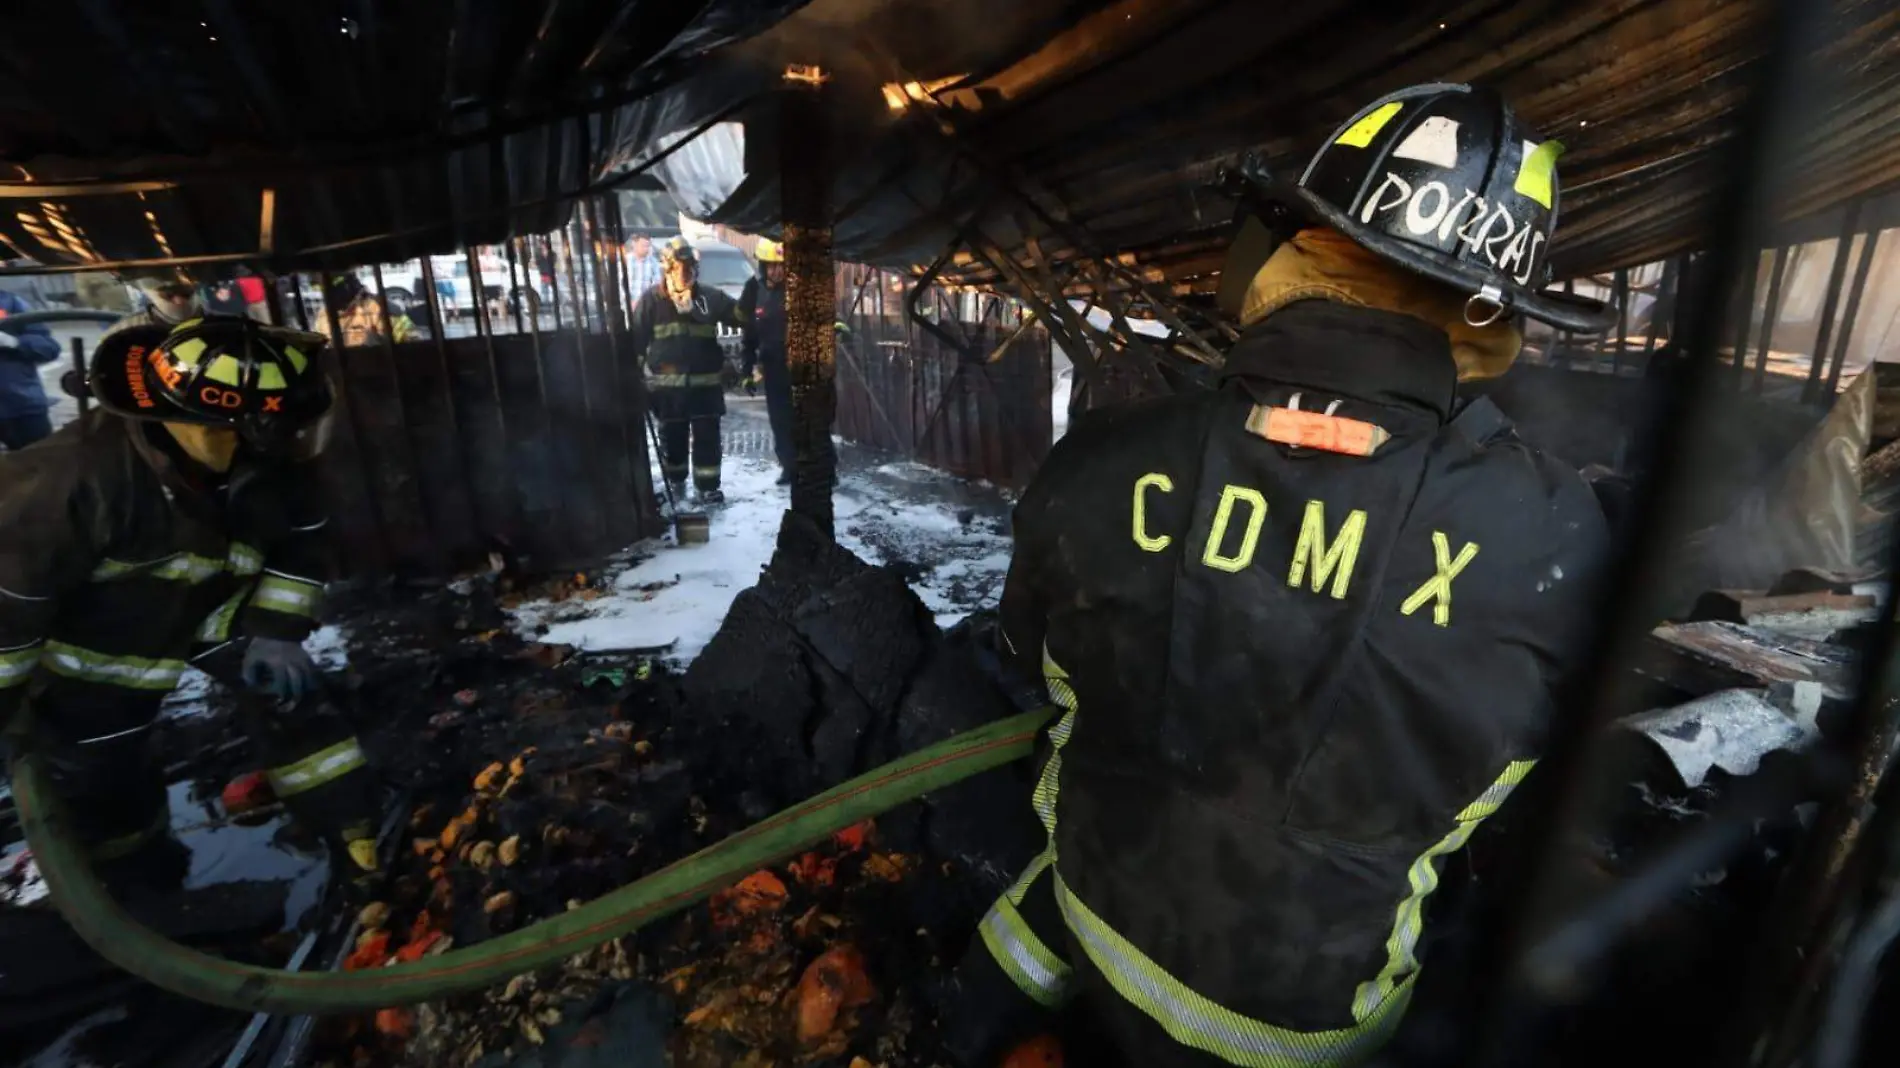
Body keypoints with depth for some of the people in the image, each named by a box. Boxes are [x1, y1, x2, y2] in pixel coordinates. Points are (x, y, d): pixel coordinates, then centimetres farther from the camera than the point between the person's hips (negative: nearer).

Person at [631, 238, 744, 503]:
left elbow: (741, 316, 3)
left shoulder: (709, 296, 3)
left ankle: (708, 486, 14)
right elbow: (637, 337, 0)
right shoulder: (651, 299, -1)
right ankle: (675, 482, 30)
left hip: (706, 381, 1)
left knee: (707, 437, 3)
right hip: (667, 384, -1)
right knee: (672, 437, 10)